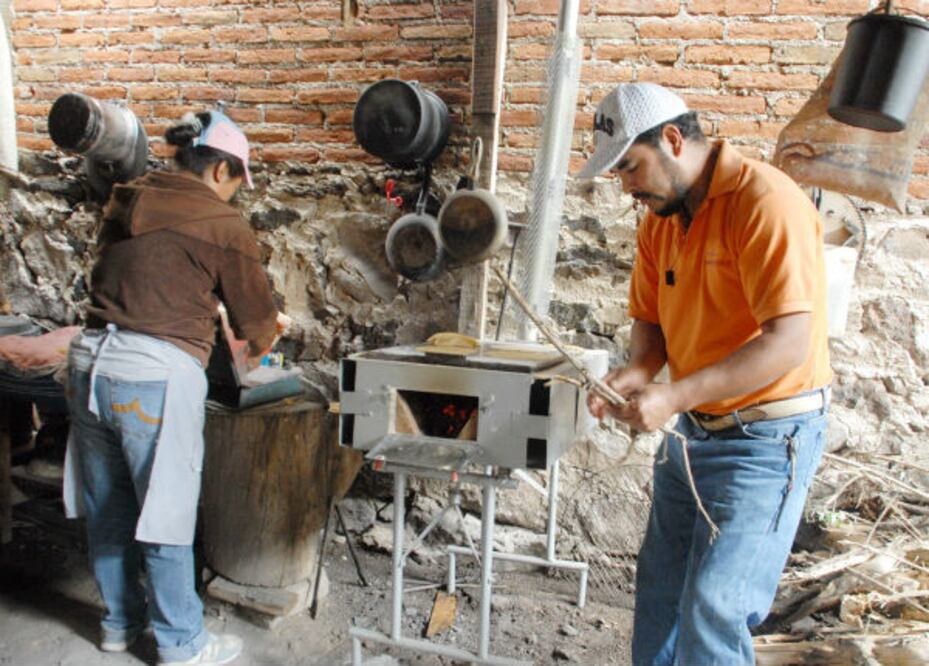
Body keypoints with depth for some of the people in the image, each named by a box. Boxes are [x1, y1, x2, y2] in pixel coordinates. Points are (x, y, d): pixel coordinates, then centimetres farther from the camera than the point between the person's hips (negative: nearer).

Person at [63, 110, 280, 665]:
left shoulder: (125, 204, 13)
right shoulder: (223, 225, -6)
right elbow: (256, 311, 3)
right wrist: (261, 342, 25)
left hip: (91, 360, 7)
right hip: (157, 373, -7)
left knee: (107, 507, 19)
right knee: (165, 513, 6)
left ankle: (121, 620, 39)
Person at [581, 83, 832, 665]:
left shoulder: (765, 202, -20)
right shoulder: (658, 222, 5)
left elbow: (790, 340, -26)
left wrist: (675, 396, -30)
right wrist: (637, 373, -12)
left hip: (765, 438, -7)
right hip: (691, 433, 8)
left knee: (713, 610, -7)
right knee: (660, 593, 16)